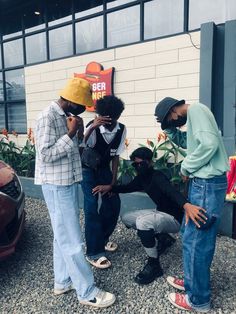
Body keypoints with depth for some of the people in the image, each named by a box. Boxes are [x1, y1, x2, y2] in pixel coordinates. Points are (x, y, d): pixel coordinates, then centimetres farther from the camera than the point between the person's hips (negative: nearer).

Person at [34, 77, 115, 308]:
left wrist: (80, 132, 3)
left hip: (68, 183, 9)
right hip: (57, 186, -9)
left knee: (64, 237, 17)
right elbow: (46, 155, -21)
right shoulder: (47, 117, -16)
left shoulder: (66, 116, 11)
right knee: (71, 241, -1)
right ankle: (87, 292, 11)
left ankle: (63, 281, 32)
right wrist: (71, 133, -20)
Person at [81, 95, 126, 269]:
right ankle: (94, 252, 1)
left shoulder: (122, 130, -13)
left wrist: (113, 181, -7)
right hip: (88, 168, -5)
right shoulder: (93, 127, -27)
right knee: (91, 207, -11)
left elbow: (116, 156, -6)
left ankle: (103, 238, 28)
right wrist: (92, 128, -53)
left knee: (114, 203, 5)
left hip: (104, 168, 5)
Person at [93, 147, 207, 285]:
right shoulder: (142, 178, 0)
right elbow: (128, 187, 14)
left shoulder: (157, 177, -26)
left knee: (142, 221, -35)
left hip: (174, 218, -9)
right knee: (126, 217, 11)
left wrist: (186, 205, -65)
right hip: (161, 213, 9)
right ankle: (161, 238, 15)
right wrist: (110, 187, -4)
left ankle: (154, 265, -15)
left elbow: (172, 191, -44)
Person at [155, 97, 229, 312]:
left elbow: (209, 144, -26)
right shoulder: (195, 114, 17)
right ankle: (193, 282, 36)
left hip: (207, 184, -10)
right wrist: (169, 128, 11)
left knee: (195, 240, 0)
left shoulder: (196, 110, -13)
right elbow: (185, 141, 27)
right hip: (204, 183, 10)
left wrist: (186, 167, -13)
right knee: (197, 237, 20)